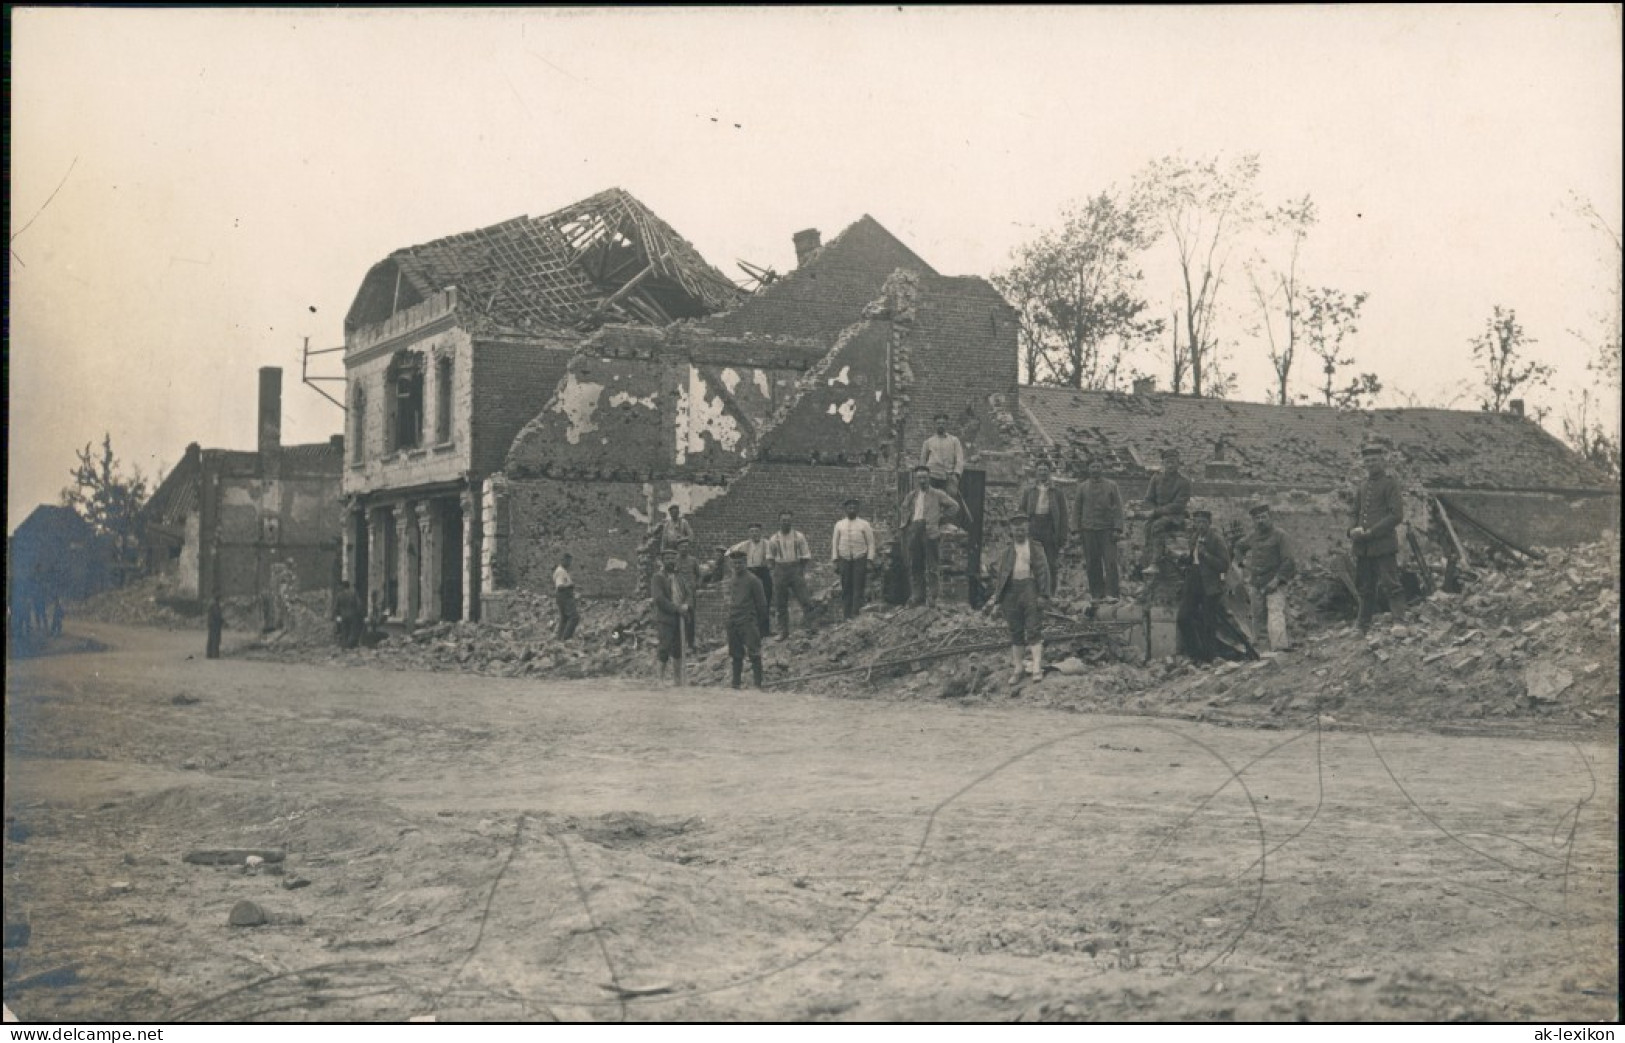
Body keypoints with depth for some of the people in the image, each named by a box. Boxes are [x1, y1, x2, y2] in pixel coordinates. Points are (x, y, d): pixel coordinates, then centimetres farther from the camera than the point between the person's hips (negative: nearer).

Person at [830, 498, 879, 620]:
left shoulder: (864, 524, 7)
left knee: (858, 588, -7)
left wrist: (870, 559, -3)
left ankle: (855, 613, -7)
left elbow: (871, 543, 5)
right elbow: (834, 543, 12)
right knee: (846, 588, 0)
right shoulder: (839, 524, 12)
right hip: (844, 559, 2)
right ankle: (846, 614, 3)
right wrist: (835, 560, 5)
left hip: (860, 559, -1)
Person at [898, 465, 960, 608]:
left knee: (931, 567, -6)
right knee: (914, 566, 2)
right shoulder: (911, 496, 19)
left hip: (930, 531, -4)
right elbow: (903, 511, 29)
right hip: (913, 530, 4)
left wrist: (941, 518, 1)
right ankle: (916, 595, 6)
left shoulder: (937, 494, 8)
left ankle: (931, 596, -4)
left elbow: (954, 506, 7)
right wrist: (903, 524, 13)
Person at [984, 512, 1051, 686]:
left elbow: (1043, 572, -1)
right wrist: (994, 599, 4)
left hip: (1030, 588, -3)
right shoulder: (1005, 552, 11)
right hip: (1011, 591, 3)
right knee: (1015, 632, 8)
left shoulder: (1036, 548, 4)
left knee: (1034, 629, -7)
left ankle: (1037, 668, -9)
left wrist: (1043, 595, -10)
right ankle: (1017, 668, 15)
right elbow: (998, 576, 12)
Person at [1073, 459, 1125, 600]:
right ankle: (1096, 593, 8)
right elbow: (1078, 510, 12)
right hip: (1089, 530, 1)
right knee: (1093, 563, 1)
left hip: (1107, 530, -1)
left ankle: (1111, 593, -5)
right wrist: (1078, 530, 5)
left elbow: (1118, 508, 3)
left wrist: (1118, 529, -6)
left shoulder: (1111, 485, 6)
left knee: (1110, 562, -7)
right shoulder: (1082, 487, 10)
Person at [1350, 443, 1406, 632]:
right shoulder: (1363, 486, 16)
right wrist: (1353, 533, 4)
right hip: (1363, 548, 6)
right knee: (1365, 588, 11)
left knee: (1391, 584, -11)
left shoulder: (1390, 484, -3)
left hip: (1384, 544, -6)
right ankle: (1364, 628, 17)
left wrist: (1371, 532, -15)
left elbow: (1397, 515, -10)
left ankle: (1400, 622, -13)